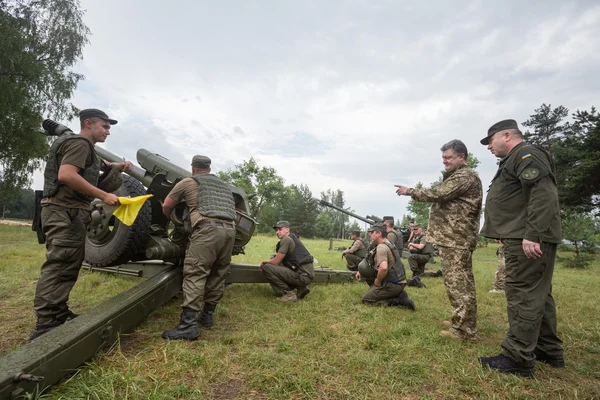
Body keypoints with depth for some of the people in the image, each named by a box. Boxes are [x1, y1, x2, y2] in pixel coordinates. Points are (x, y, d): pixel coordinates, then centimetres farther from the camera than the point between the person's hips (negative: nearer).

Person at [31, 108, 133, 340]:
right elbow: (66, 175, -25)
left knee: (68, 266, 14)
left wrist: (119, 166, 17)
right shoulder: (79, 143, -10)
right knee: (58, 266, -12)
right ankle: (44, 325, -10)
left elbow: (99, 166, 40)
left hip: (69, 212, 11)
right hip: (65, 212, -11)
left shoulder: (85, 148, 22)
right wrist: (104, 196, -24)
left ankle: (59, 314, 23)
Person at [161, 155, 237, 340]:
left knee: (195, 274, -6)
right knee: (218, 275, 13)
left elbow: (166, 207, 23)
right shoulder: (224, 185, 31)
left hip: (207, 229, -6)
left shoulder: (188, 182, 17)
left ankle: (188, 325, -10)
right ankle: (207, 315, 22)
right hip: (230, 230, 6)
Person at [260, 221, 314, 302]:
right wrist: (268, 261, 14)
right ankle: (301, 288, 15)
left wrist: (264, 262, 10)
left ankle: (289, 293, -6)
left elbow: (275, 262, -9)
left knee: (266, 268, -12)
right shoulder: (293, 238, 19)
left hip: (303, 276, -10)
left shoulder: (286, 239, -10)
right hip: (307, 274, 10)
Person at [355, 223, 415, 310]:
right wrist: (361, 271, 17)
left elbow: (383, 268, -36)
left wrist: (378, 281, -19)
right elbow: (372, 262, 25)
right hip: (398, 281, 9)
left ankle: (398, 300, -6)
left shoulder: (381, 247, -20)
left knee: (366, 300, 1)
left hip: (393, 285, -9)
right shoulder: (388, 244, 13)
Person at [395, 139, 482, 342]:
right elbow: (443, 197, 24)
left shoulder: (465, 176, -11)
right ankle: (461, 322, 26)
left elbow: (439, 194, -19)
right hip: (452, 237, 11)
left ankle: (465, 329, 0)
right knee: (457, 282, 16)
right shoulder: (456, 177, 22)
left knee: (459, 283, -7)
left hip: (456, 239, -11)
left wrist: (410, 191, -11)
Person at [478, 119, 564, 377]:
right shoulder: (515, 160, 23)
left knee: (523, 296, -7)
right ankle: (549, 351, 27)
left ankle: (517, 359, -1)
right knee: (537, 295, 16)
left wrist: (532, 235, -27)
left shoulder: (526, 154, -10)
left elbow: (544, 195, -22)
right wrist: (517, 235, 23)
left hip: (528, 240, -11)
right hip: (523, 238, 11)